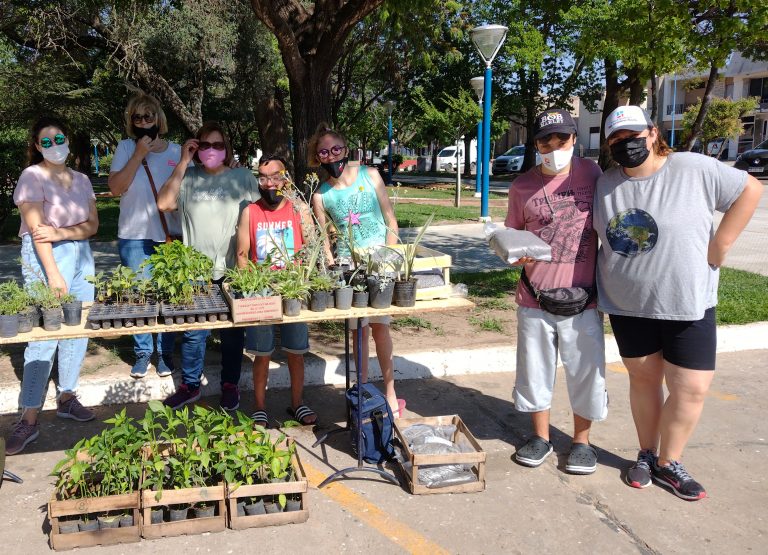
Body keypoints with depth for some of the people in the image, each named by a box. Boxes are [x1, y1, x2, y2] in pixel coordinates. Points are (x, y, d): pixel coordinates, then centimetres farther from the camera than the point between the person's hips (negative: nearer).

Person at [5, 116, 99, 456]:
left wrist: (61, 232, -14)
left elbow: (92, 225, 6)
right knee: (43, 336, -8)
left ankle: (67, 398, 23)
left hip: (80, 254, 6)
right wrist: (53, 274, -20)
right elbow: (36, 229, -13)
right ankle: (29, 419, -2)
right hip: (44, 257, -6)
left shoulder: (81, 180, 12)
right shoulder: (32, 177, -6)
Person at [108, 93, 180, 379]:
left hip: (171, 235, 1)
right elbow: (116, 187, -8)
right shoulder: (126, 148, 4)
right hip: (134, 236, -1)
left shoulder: (177, 151, 7)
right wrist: (139, 155, -12)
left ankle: (165, 352, 15)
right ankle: (143, 352, 15)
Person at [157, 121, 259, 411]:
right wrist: (183, 162, -8)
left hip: (232, 270, 0)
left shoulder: (244, 177, 3)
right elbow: (164, 203, -9)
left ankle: (230, 385, 25)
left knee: (232, 332, 9)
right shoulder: (188, 177, 4)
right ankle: (189, 385, 22)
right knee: (193, 331, 6)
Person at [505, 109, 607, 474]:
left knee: (586, 370, 7)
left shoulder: (591, 174, 0)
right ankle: (541, 436, 32)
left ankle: (582, 440, 28)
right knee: (535, 369, 12)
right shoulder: (522, 186, 2)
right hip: (534, 298, 1)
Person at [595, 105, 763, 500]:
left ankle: (668, 463, 19)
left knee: (692, 388, 0)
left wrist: (719, 245, -8)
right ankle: (646, 455, 30)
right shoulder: (606, 185, 2)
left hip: (688, 305, -2)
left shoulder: (694, 170, -10)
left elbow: (750, 189, -3)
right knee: (643, 379, 14)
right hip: (628, 305, 3)